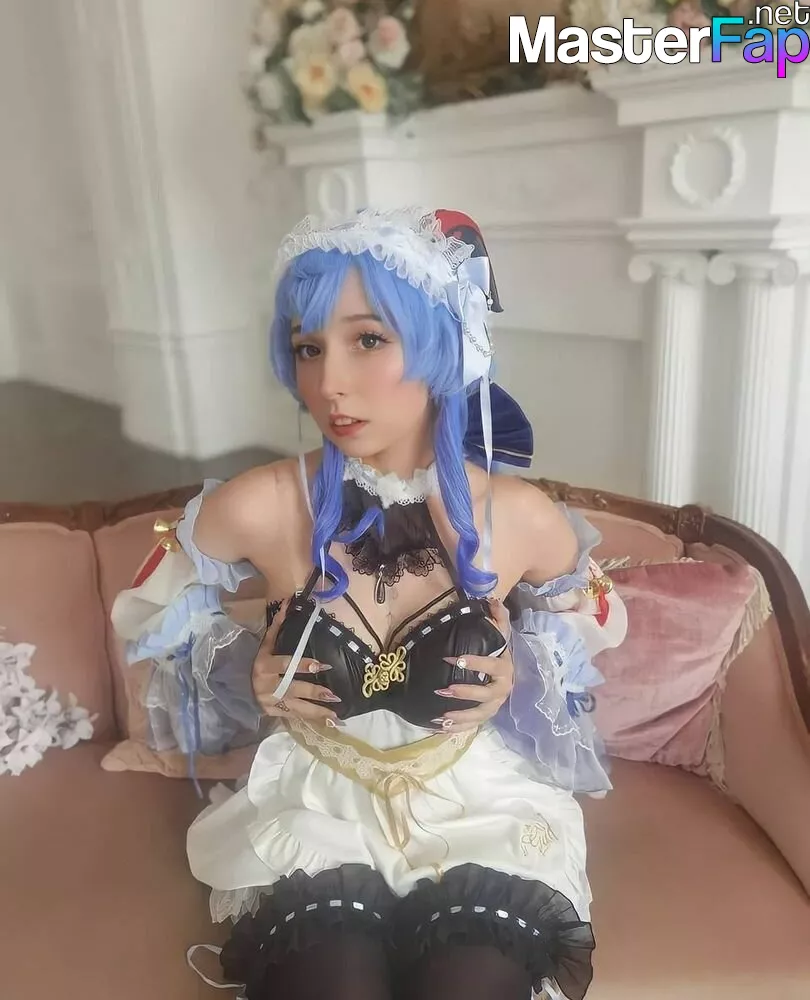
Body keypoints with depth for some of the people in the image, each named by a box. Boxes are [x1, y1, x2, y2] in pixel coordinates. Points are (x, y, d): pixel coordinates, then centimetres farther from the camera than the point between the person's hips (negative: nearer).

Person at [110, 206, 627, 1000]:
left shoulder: (525, 520, -14)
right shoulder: (257, 508, -16)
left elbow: (593, 622, 9)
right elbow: (150, 611, 5)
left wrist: (518, 678, -8)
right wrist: (245, 676, -10)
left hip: (479, 810, 1)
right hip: (314, 807, 0)